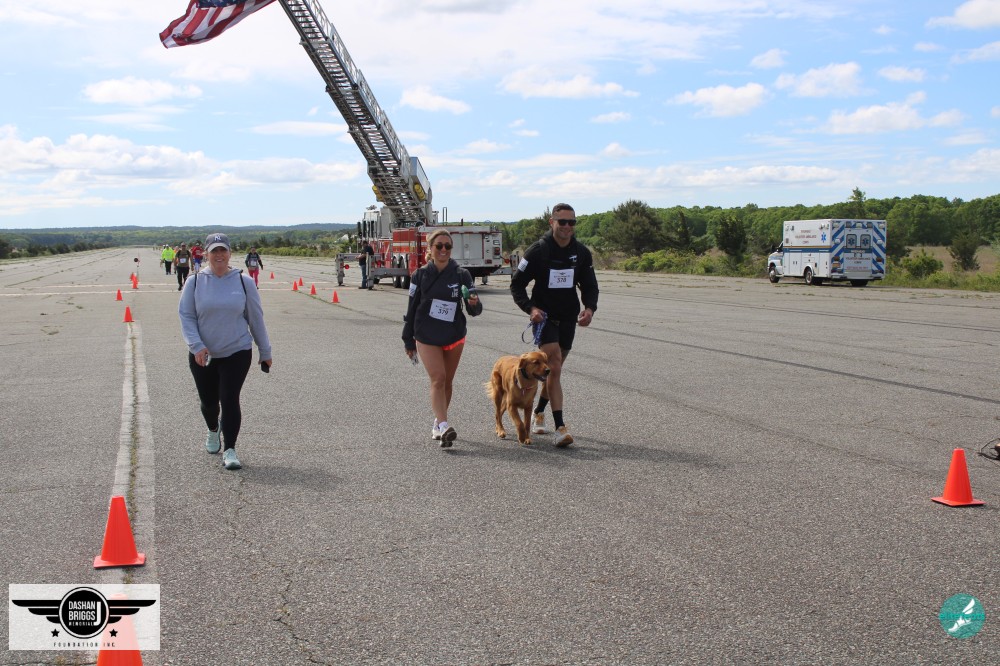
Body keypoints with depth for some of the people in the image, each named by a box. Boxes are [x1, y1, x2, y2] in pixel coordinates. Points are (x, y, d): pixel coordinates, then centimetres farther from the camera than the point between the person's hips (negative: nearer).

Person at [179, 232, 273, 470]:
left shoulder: (243, 281, -1)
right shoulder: (195, 282, -2)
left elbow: (256, 318, 4)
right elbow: (186, 316, -3)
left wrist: (265, 352, 7)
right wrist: (197, 345, -18)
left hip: (237, 353, -1)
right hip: (202, 355, 2)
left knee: (230, 400, -11)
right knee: (208, 400, 14)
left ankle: (229, 449, -2)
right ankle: (213, 430, 45)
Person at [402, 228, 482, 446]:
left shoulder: (461, 275, -4)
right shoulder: (420, 275, -4)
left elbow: (474, 311, -5)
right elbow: (411, 309, 2)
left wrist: (474, 304, -29)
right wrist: (408, 341, 4)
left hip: (454, 336, 2)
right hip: (427, 337, -2)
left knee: (447, 382, 11)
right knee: (438, 378, -15)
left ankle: (438, 424, 28)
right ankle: (444, 426, -23)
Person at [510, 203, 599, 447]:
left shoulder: (582, 253, 2)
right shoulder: (538, 250, -10)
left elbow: (590, 286, 10)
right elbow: (517, 283, -5)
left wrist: (590, 307, -10)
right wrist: (530, 308, -21)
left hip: (568, 318, 5)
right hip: (544, 316, -5)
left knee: (554, 369, 16)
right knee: (554, 367, -16)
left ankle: (539, 413, 39)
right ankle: (560, 427, -18)